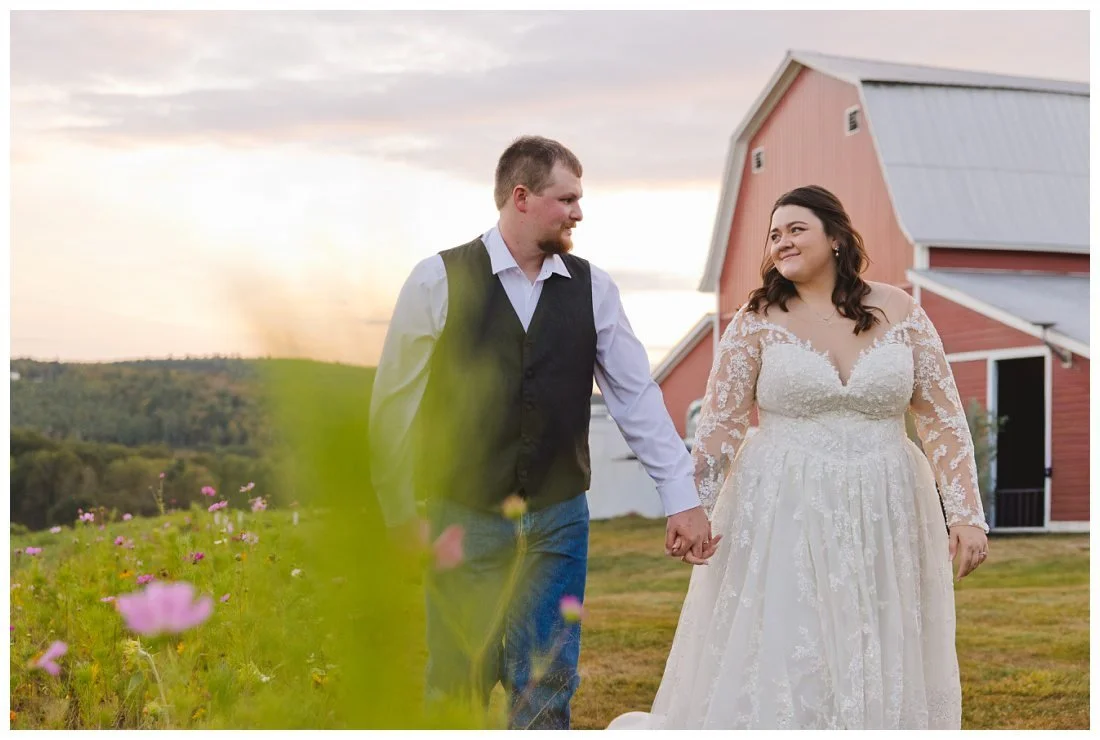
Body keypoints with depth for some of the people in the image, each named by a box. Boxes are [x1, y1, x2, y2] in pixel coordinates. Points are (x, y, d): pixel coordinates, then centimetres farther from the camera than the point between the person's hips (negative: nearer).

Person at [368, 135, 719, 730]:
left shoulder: (592, 289, 4)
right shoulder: (438, 280, -5)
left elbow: (637, 397, 5)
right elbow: (394, 403, -2)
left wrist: (683, 499, 1)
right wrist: (400, 514, -4)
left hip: (559, 521, 3)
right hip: (463, 520, -3)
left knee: (547, 691, 6)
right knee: (458, 687, 1)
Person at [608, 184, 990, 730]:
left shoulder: (900, 312, 3)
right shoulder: (758, 319, -1)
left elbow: (943, 420, 3)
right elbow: (718, 426, -1)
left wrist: (968, 514, -3)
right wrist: (693, 507, -9)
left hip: (884, 520, 2)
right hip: (784, 518, -2)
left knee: (882, 672, 8)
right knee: (778, 669, -2)